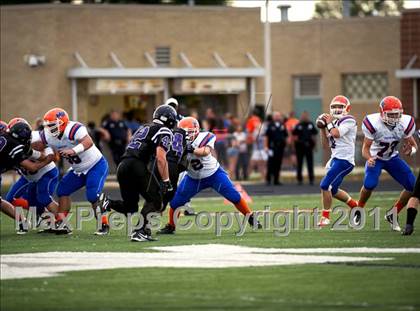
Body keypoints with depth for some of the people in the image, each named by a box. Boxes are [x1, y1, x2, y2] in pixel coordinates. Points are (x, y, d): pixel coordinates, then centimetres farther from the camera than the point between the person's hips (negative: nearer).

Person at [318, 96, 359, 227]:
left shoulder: (348, 121, -9)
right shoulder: (336, 122, 17)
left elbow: (336, 134, -23)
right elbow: (326, 141, 17)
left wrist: (329, 123, -6)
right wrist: (323, 127, 5)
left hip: (344, 160, -10)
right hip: (335, 158, 10)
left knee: (325, 186, -14)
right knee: (333, 190, 18)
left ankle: (325, 217, -5)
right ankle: (356, 206, 35)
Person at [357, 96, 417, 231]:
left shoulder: (405, 123, -20)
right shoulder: (373, 123, -29)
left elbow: (412, 144, -6)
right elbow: (366, 148, -20)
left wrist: (411, 149, -31)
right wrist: (369, 159, -42)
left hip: (393, 158, 4)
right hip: (376, 158, -4)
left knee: (413, 186, -7)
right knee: (369, 184, -30)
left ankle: (393, 214, 13)